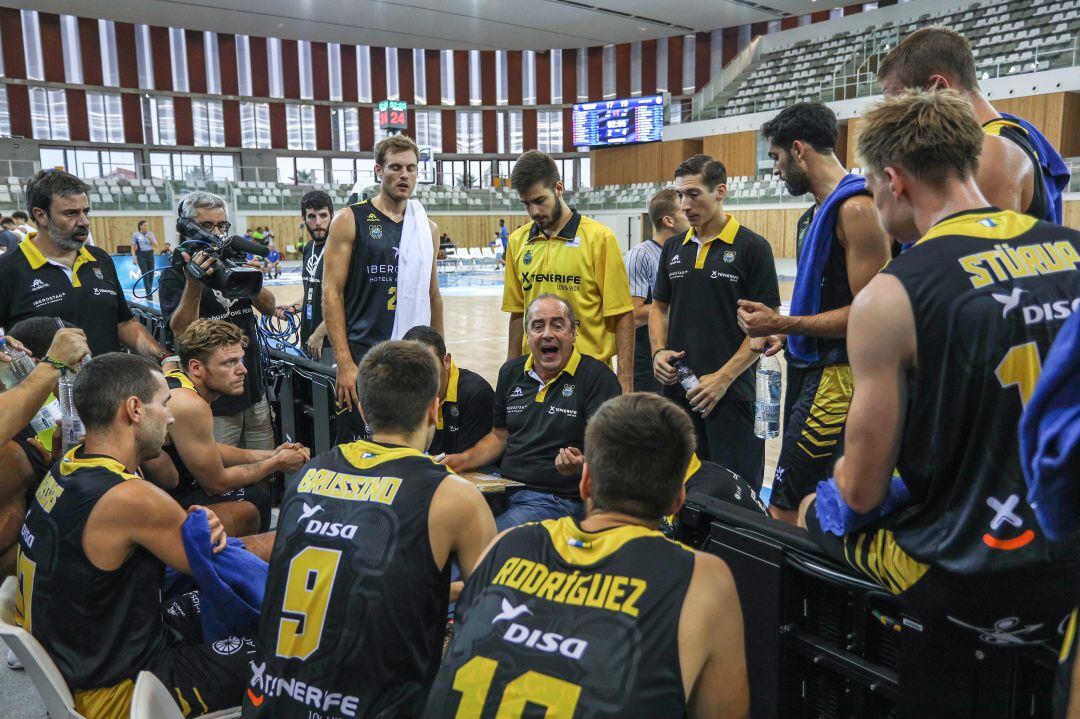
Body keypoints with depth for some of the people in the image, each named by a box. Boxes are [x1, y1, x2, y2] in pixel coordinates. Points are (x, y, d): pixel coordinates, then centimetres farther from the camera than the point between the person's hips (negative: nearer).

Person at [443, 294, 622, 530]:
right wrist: (463, 460, 7)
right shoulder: (511, 372, 14)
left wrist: (581, 464, -35)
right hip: (505, 492, 6)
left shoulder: (598, 377, -7)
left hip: (559, 499, -6)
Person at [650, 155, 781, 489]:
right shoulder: (673, 248, 11)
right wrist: (659, 351, -1)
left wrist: (724, 377, -15)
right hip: (677, 390, 5)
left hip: (731, 394, -5)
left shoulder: (751, 247, -5)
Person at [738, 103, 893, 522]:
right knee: (807, 513, 17)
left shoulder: (856, 208, -14)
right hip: (808, 369, 10)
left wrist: (782, 323, -18)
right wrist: (785, 333, 13)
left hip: (838, 374, -10)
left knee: (784, 515, -11)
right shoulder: (813, 214, 17)